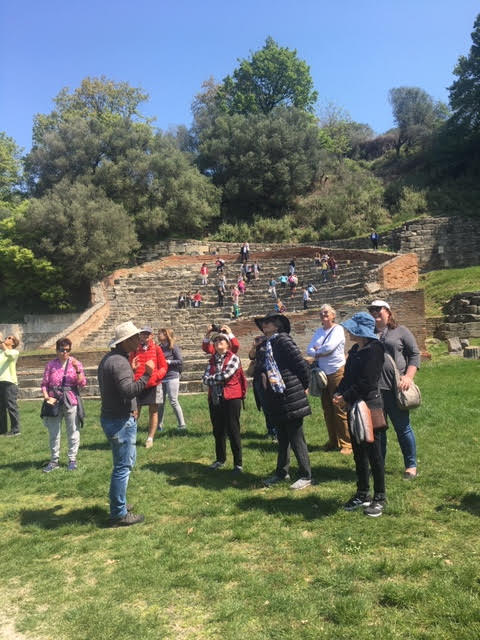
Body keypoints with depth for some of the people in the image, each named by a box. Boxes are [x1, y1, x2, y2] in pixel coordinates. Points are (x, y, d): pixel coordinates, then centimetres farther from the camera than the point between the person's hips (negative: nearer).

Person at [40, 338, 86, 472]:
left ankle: (72, 460, 17)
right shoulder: (51, 365, 4)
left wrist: (78, 370, -18)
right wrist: (46, 397, -9)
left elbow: (82, 384, -5)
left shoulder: (76, 363, 1)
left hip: (71, 403, -1)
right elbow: (44, 383, 6)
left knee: (73, 432, 5)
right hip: (54, 403, 1)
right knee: (53, 433, 9)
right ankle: (54, 461, 22)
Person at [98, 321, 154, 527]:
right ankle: (119, 514, 10)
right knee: (123, 467, -1)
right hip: (120, 420, -11)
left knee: (127, 461, 22)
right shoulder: (119, 362, -21)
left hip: (111, 416, 11)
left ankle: (118, 504, 35)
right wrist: (146, 374, -27)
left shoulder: (109, 358, 12)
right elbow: (128, 390, -31)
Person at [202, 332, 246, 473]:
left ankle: (238, 463, 8)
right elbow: (205, 379, 1)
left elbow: (226, 375, -17)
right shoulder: (212, 360, 12)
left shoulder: (234, 358, -4)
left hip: (231, 399, -5)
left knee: (233, 431, -2)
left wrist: (212, 378, -4)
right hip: (214, 399, 5)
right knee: (218, 431, 14)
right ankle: (220, 459, 29)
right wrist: (219, 379, -13)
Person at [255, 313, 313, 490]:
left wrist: (303, 386, -5)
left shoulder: (282, 340, -13)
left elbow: (301, 364, -16)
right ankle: (281, 472, 32)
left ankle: (306, 476, 15)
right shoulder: (267, 344, 13)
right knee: (282, 438, 19)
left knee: (296, 439, 2)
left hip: (291, 399, -8)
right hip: (277, 401, 8)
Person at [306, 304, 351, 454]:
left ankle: (346, 443, 1)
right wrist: (321, 353, -10)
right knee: (327, 409, 10)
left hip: (337, 372, -6)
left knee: (340, 409, -8)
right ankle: (333, 442, 21)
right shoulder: (319, 331, 15)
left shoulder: (338, 329, -4)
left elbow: (329, 347, -18)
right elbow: (309, 350, 7)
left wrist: (317, 350, -2)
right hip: (322, 373, 7)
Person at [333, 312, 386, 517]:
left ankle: (379, 498, 16)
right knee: (358, 452, 14)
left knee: (372, 452, 2)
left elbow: (367, 382, -19)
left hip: (369, 406, -8)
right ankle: (362, 494, 27)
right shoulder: (355, 350, 13)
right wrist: (338, 393, -2)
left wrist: (346, 398, -13)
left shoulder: (374, 348, -14)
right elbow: (348, 376, 15)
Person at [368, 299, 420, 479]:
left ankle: (411, 465, 22)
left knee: (403, 427, 6)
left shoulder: (401, 331, 2)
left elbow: (414, 354, 0)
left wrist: (408, 376, -12)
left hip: (395, 389, -3)